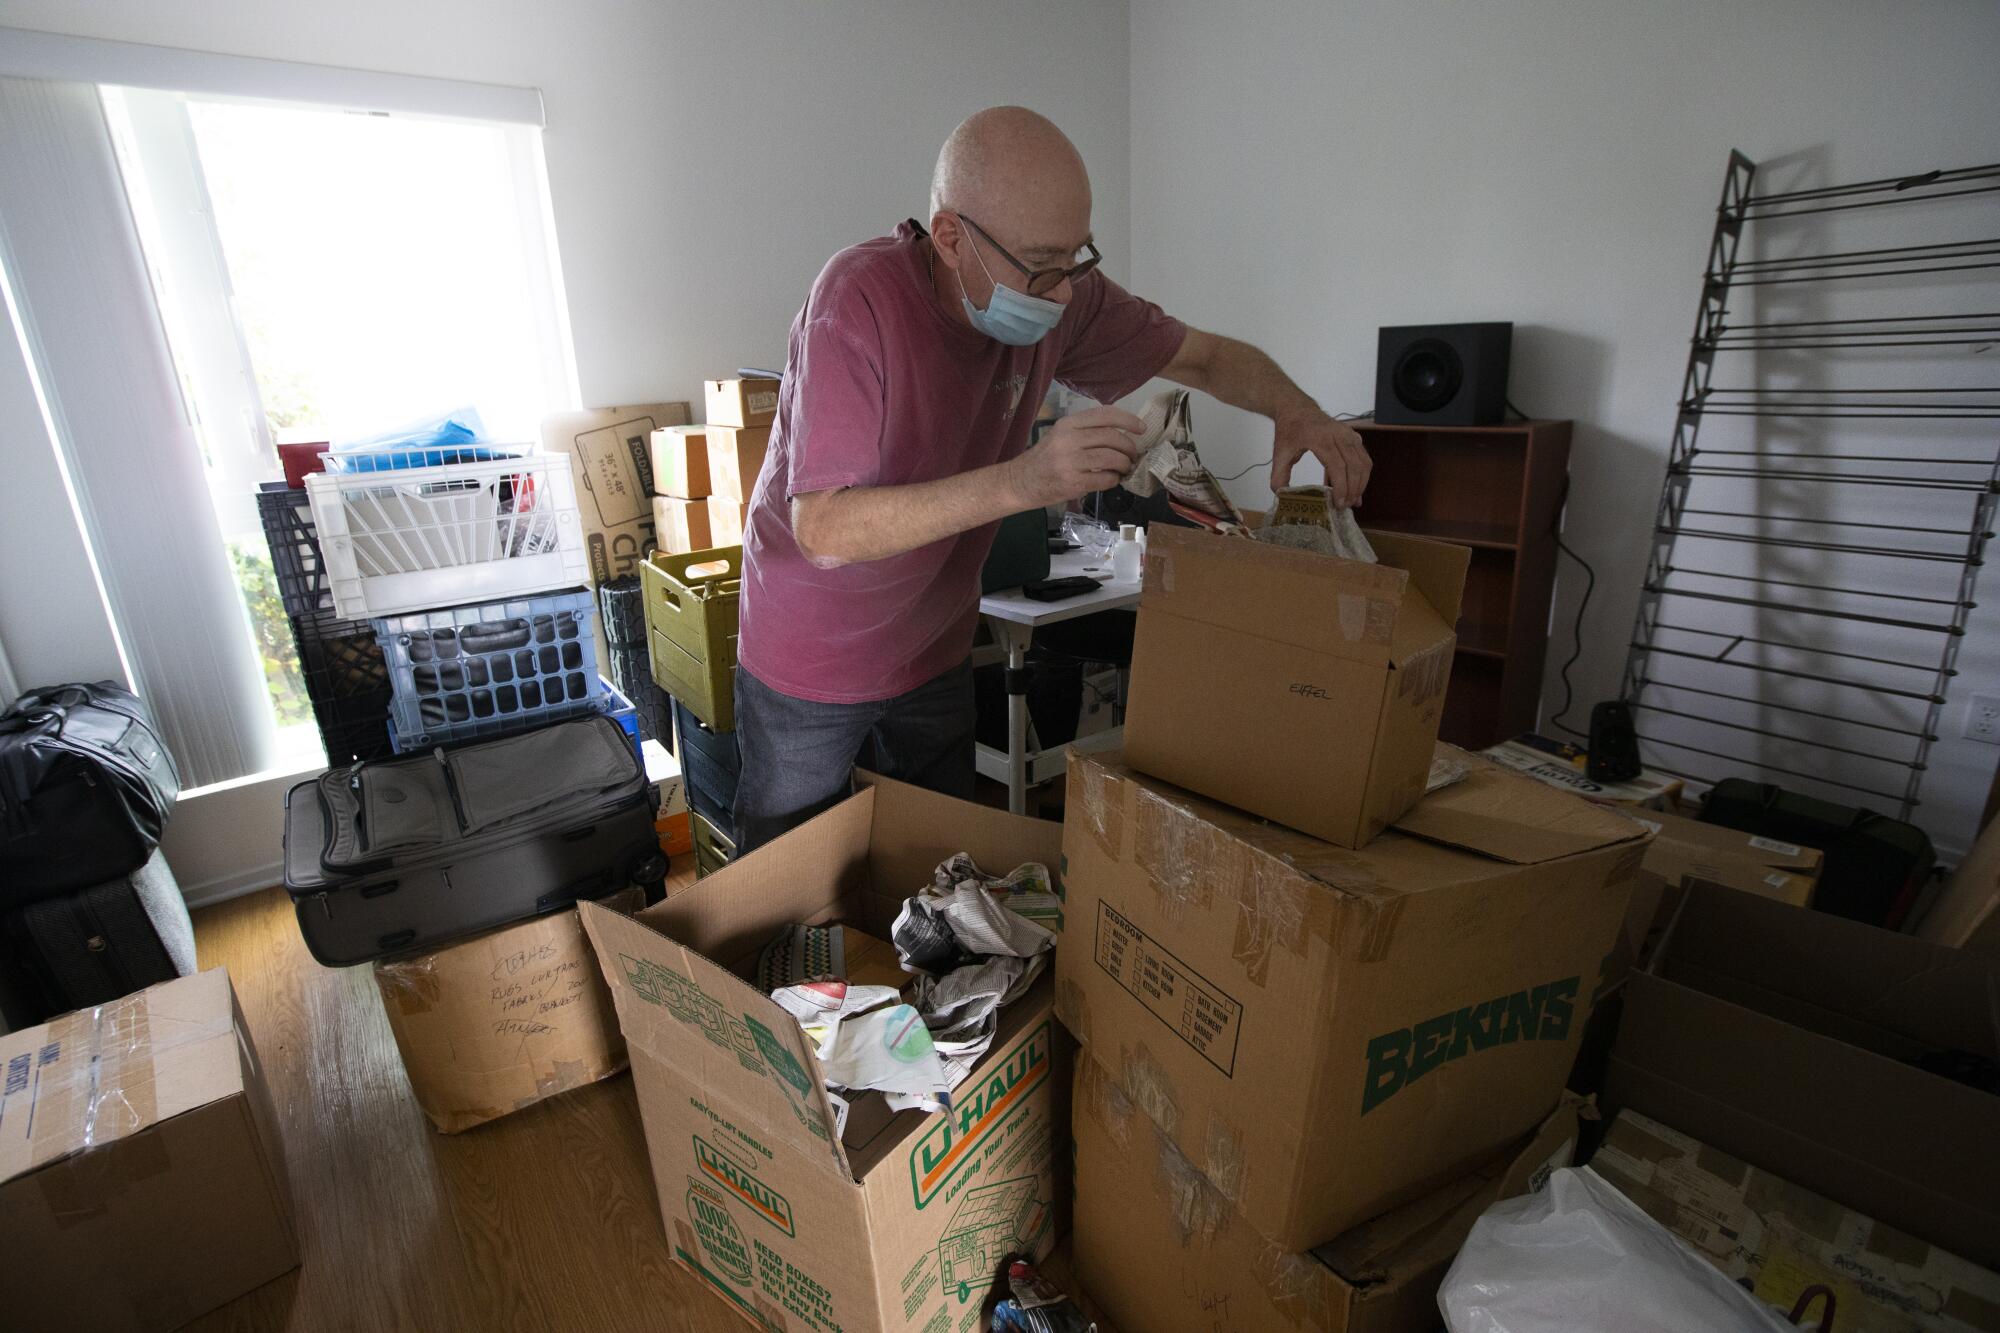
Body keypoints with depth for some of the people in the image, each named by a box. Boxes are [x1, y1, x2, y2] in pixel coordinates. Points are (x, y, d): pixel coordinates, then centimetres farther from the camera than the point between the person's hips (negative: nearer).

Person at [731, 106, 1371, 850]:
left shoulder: (1060, 293, -10)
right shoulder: (860, 299, -26)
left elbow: (1207, 358, 3)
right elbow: (824, 530, -33)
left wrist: (1294, 409, -18)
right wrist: (1020, 482, -42)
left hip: (936, 652, 5)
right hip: (811, 659, -4)